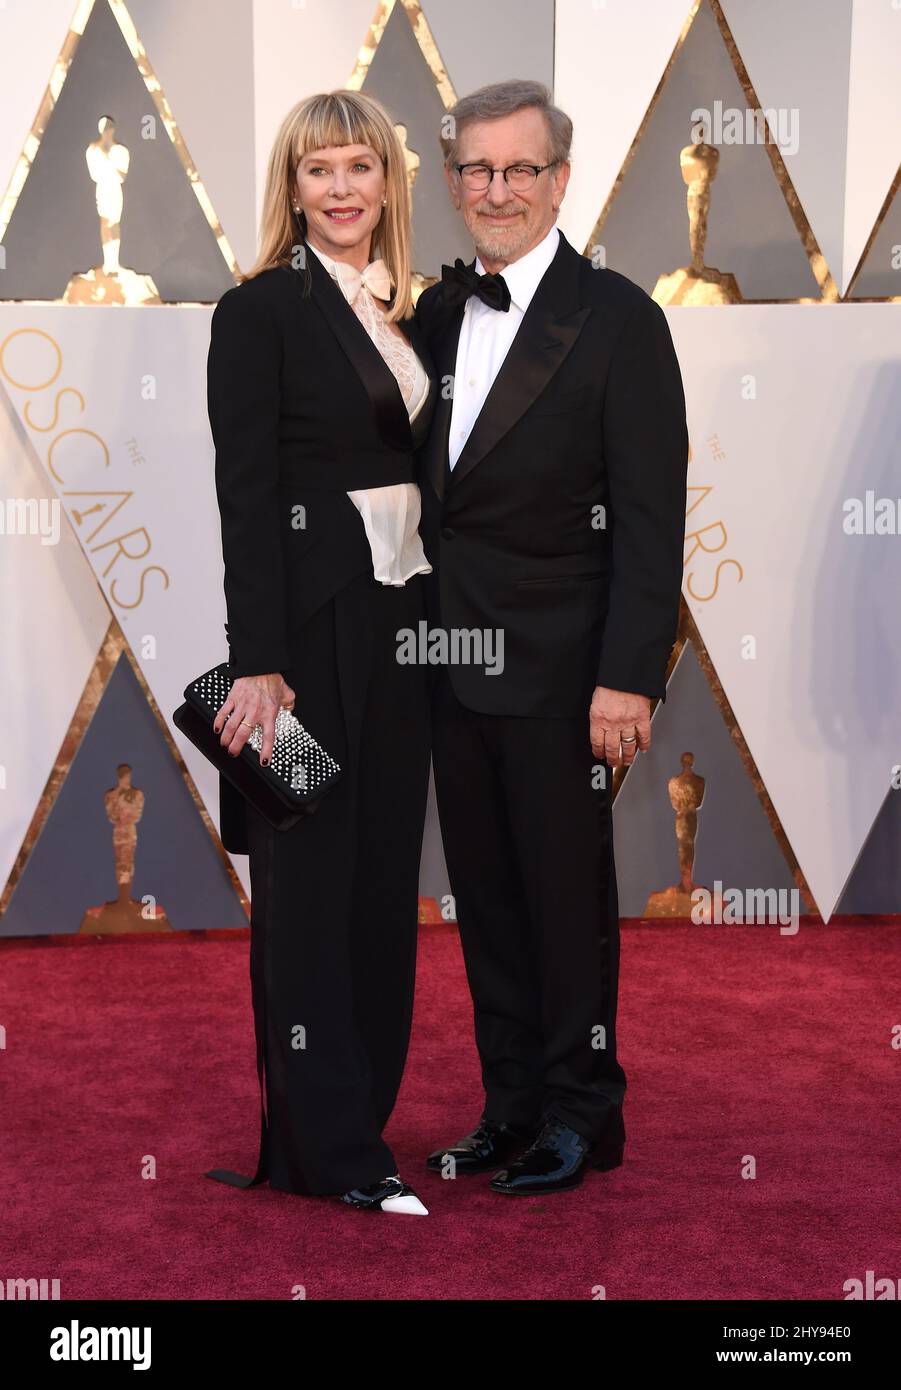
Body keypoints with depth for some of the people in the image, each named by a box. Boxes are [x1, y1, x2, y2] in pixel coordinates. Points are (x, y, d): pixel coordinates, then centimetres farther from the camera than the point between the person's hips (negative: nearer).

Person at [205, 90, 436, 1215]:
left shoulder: (405, 312, 13)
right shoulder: (261, 310, -7)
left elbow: (414, 470, 14)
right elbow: (246, 492, -13)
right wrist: (257, 662, -18)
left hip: (399, 616, 7)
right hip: (310, 621, -7)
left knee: (385, 872, 11)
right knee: (310, 876, 0)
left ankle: (359, 1109, 25)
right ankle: (330, 1147, 8)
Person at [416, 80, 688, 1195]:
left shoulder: (617, 319, -8)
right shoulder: (435, 312, 10)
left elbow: (650, 519, -12)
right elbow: (427, 489, 12)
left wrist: (628, 679, -17)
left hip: (556, 672, -6)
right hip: (452, 662, 6)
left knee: (567, 895, 4)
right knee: (484, 897, 13)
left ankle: (583, 1114, 20)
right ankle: (512, 1106, 26)